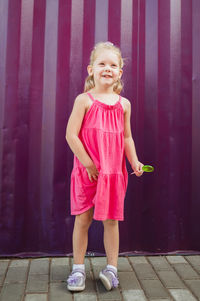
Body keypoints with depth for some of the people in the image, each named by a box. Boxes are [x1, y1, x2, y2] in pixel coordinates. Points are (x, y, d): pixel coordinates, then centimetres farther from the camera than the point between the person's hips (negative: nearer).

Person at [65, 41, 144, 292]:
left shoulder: (123, 104, 8)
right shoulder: (84, 99, -4)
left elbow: (127, 137, 13)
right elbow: (71, 135, -9)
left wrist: (134, 161, -2)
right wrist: (88, 163, -13)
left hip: (114, 171, 3)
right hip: (87, 171, -2)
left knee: (111, 220, 9)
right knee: (82, 220, 6)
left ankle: (112, 268, 22)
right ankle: (78, 268, 22)